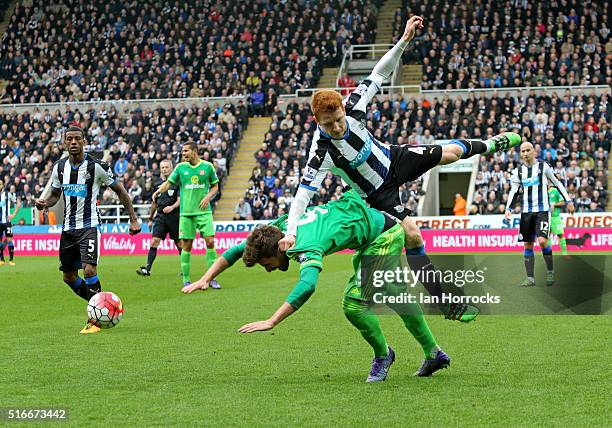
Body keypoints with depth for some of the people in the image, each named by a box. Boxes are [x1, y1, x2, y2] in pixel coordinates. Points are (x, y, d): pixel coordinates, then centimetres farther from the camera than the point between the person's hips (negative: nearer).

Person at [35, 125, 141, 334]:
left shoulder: (97, 167, -10)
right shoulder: (59, 167, 4)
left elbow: (120, 191, -2)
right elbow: (55, 194, 19)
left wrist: (133, 219, -5)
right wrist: (45, 203, -5)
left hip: (89, 225, -6)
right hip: (68, 228, 6)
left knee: (89, 269, -21)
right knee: (69, 277, 9)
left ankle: (94, 320, -11)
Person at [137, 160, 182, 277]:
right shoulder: (158, 184, 12)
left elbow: (180, 200, -11)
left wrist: (172, 207, -30)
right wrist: (150, 219, 22)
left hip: (173, 216, -4)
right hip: (160, 216, 4)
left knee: (179, 243, 4)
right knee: (154, 241, -9)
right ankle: (147, 269, -14)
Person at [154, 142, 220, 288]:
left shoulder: (207, 166, 3)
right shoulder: (181, 167, 5)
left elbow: (215, 186, 12)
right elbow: (169, 182, 9)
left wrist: (208, 197, -6)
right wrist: (158, 191, -10)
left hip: (204, 211, -1)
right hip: (186, 212, 1)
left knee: (210, 241, -9)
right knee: (187, 245, -1)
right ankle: (186, 279, 9)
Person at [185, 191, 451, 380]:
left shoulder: (306, 247, -36)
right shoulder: (279, 228, -10)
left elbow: (307, 286, -55)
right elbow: (238, 249, 1)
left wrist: (271, 322, -59)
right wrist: (206, 279, -8)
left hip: (383, 237, -10)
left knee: (353, 304, -15)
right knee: (394, 295, 20)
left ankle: (382, 355, 10)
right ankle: (434, 354, 33)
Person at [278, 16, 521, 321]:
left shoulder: (352, 108, -26)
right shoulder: (322, 153, -37)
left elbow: (380, 74, -18)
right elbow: (303, 194, -40)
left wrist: (404, 40, -28)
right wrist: (290, 232, -53)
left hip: (393, 158, 5)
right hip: (378, 192, -5)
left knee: (450, 153, 13)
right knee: (412, 236, -13)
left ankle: (487, 146, 51)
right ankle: (446, 304, -4)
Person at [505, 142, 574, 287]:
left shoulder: (543, 166, 1)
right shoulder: (518, 171, 9)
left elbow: (557, 183, 7)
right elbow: (514, 191, 9)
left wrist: (568, 201, 5)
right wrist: (508, 209, -4)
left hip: (542, 210, -4)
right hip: (526, 211, 4)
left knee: (542, 241, -18)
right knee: (528, 244, 3)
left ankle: (550, 271, 1)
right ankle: (530, 278, 7)